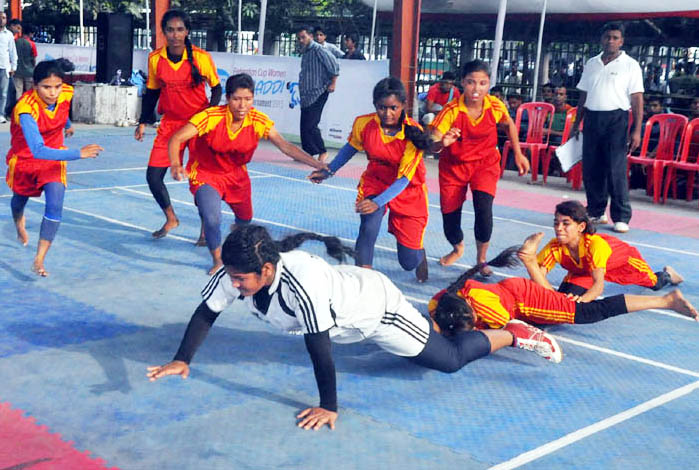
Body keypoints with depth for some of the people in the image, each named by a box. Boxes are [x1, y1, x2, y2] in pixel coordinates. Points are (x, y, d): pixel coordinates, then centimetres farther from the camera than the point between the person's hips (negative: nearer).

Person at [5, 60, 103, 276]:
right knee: (20, 198, 26)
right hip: (24, 160, -2)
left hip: (54, 158, 2)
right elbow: (38, 150, -48)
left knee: (55, 206, -19)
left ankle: (39, 261, -13)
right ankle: (19, 223, 63)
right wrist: (79, 153, -56)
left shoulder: (66, 93, -22)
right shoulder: (26, 108, -37)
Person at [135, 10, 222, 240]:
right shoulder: (155, 58, -3)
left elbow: (216, 88, 0)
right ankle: (171, 219, 26)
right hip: (169, 124, 3)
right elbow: (152, 92, 10)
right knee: (153, 176, 0)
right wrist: (143, 122, 6)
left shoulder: (201, 57, -12)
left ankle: (206, 229, 16)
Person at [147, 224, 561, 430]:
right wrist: (182, 360, -13)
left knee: (450, 359, 4)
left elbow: (319, 347, -40)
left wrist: (329, 407, -33)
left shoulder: (300, 281, -45)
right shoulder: (238, 272, -23)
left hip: (378, 306, -8)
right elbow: (206, 312, -11)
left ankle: (514, 334, 24)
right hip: (349, 314, 8)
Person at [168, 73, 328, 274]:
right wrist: (175, 164, -52)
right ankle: (218, 261, 6)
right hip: (205, 174, -4)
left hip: (236, 175, 4)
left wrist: (318, 165, -26)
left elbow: (285, 146, -16)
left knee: (245, 218, 21)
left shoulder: (259, 121, -18)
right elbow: (177, 138, -32)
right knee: (212, 219, -26)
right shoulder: (211, 117, -29)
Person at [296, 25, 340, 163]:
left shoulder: (318, 50, -11)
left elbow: (334, 64, -15)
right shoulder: (305, 52, 15)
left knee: (310, 125, -12)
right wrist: (300, 86, 16)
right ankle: (307, 153, 15)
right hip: (306, 95, 9)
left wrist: (332, 83, -14)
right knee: (304, 125, 7)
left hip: (318, 94, -9)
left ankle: (322, 152, -1)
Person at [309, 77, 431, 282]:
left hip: (408, 191, -2)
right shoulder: (364, 124, -17)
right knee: (369, 226, -31)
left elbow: (404, 178, -28)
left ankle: (418, 251, 40)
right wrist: (329, 171, 12)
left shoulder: (414, 133, -27)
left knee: (409, 262, 1)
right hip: (375, 182, 2)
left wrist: (378, 202, -41)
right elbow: (351, 148, 6)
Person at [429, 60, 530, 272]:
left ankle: (481, 259, 5)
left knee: (483, 209, -21)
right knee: (449, 214, 4)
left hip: (485, 163, 0)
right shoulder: (452, 111, -26)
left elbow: (509, 125, 7)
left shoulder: (495, 106, -18)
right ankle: (457, 248, 42)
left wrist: (518, 154, 9)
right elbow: (432, 145, -30)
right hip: (454, 165, 0)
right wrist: (443, 143, -53)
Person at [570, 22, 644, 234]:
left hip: (616, 119, -4)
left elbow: (637, 100, -4)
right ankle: (596, 212, 17)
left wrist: (637, 130, -11)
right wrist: (576, 125, 15)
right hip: (592, 119, 5)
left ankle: (621, 218, -2)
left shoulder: (630, 65, 1)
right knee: (590, 169, 4)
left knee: (616, 170, -8)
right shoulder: (591, 64, 14)